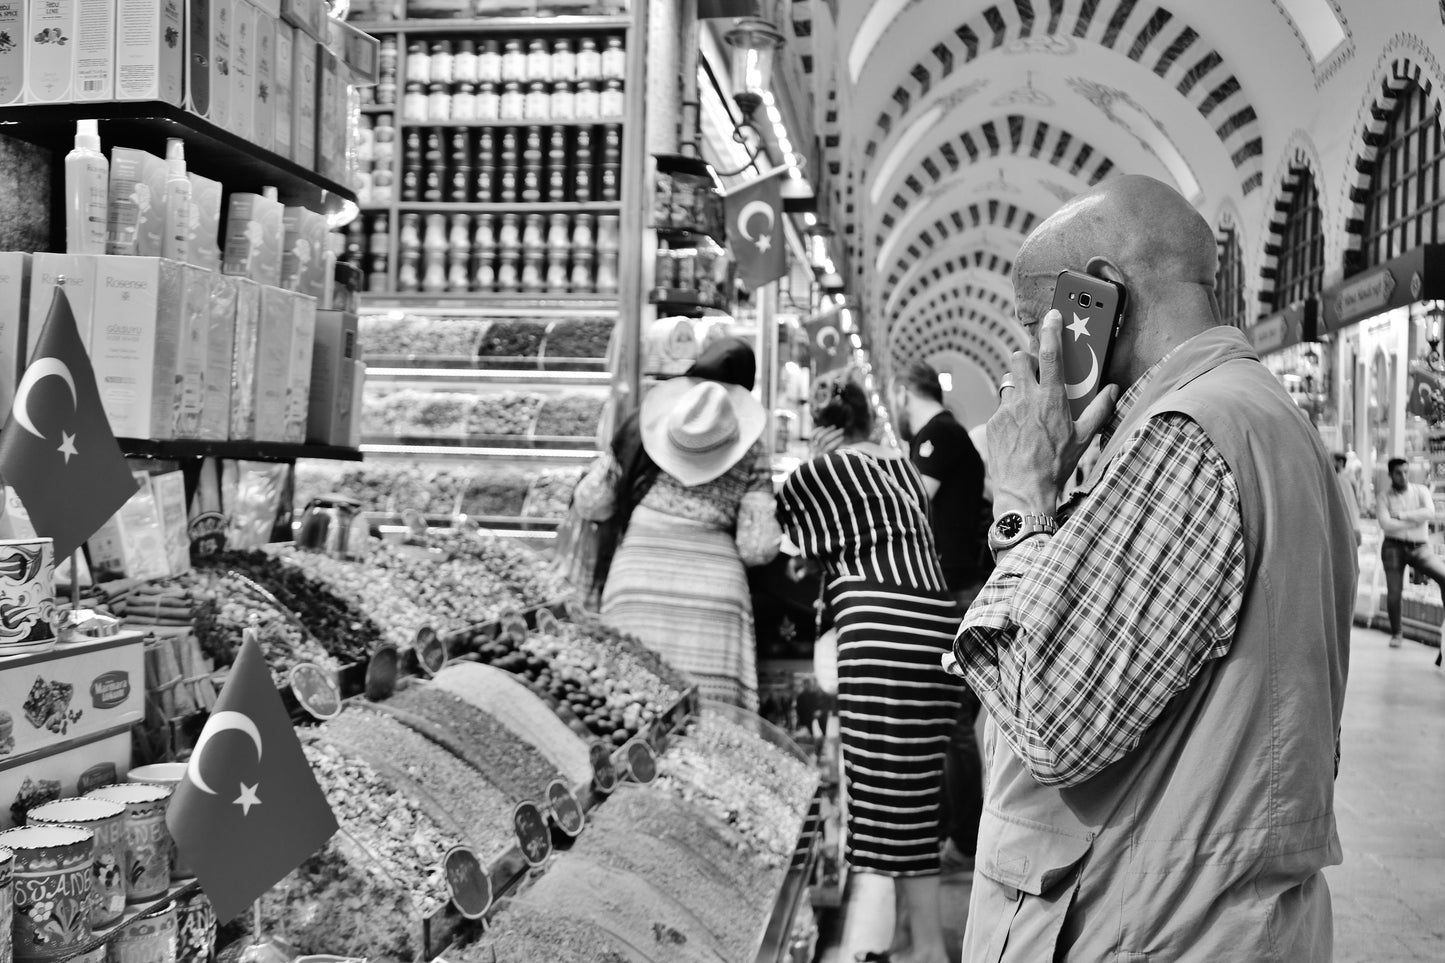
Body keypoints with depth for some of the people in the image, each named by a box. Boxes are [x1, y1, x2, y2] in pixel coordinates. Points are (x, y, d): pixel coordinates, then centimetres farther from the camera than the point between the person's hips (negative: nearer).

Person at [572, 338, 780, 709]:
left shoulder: (644, 427, 8)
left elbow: (591, 504, 11)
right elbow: (757, 548, 3)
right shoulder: (750, 454, 7)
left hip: (637, 583, 1)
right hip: (714, 585, -1)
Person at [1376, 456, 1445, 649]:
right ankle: (1396, 634, 15)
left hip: (1420, 547, 1)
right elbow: (1386, 524, -15)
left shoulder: (1421, 491, 5)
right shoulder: (1383, 497, 0)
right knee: (1393, 592, -2)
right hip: (1394, 547, -1)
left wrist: (1402, 515, -14)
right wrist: (1416, 521, -12)